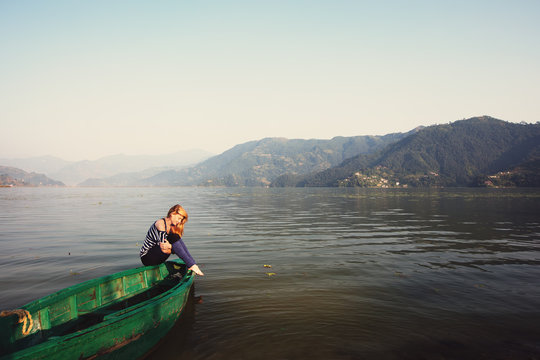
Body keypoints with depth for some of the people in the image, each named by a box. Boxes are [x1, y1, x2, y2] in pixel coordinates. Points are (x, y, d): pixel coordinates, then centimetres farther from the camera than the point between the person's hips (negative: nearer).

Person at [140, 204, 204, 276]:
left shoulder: (172, 227, 7)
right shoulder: (161, 224, -18)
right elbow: (163, 249, -23)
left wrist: (170, 246, -23)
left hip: (157, 258, 8)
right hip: (147, 257, -8)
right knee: (173, 238, -25)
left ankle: (192, 265, -16)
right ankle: (191, 265, -24)